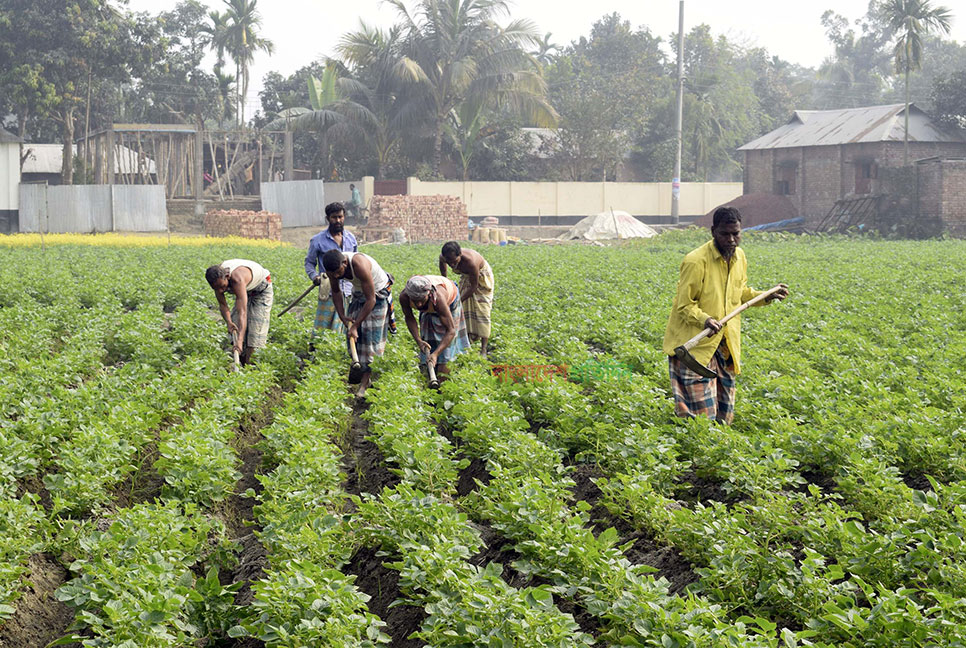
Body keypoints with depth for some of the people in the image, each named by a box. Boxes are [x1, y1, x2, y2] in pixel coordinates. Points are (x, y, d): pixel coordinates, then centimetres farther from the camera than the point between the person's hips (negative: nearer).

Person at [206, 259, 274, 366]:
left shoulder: (237, 279, -46)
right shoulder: (217, 277, -25)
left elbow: (242, 312, -52)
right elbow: (222, 304, -13)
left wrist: (240, 341, -59)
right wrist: (228, 322, -32)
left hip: (261, 290, -7)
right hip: (245, 291, 7)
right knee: (235, 324, -3)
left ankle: (247, 363, -15)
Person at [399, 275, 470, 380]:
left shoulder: (438, 298, -48)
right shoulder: (404, 297, -38)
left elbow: (451, 331, -44)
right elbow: (409, 318, -15)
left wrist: (436, 354, -52)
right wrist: (418, 340, -27)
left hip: (450, 300, -4)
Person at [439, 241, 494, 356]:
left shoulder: (470, 262, -45)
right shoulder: (443, 257, -27)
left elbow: (473, 287, -32)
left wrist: (459, 300, -31)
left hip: (481, 277, -6)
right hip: (466, 277, 6)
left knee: (481, 311, -11)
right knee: (464, 310, 6)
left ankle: (483, 350, -10)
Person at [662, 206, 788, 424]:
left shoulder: (739, 256, 5)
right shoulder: (696, 261, -19)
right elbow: (684, 305, -16)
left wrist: (768, 297, 8)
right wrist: (704, 319, -33)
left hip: (726, 345, 7)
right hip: (695, 344, -7)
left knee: (724, 415, 12)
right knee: (702, 416, -12)